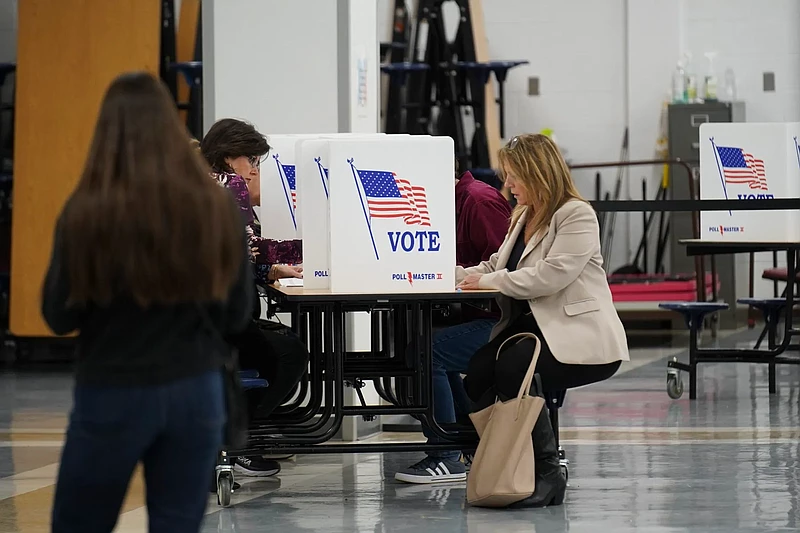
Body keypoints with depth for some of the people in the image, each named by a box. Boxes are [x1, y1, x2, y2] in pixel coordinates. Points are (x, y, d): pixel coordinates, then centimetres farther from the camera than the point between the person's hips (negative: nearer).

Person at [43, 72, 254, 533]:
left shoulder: (87, 212, -14)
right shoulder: (218, 208, -6)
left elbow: (59, 317, -3)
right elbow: (239, 314, 5)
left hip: (112, 397, -2)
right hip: (197, 393, 2)